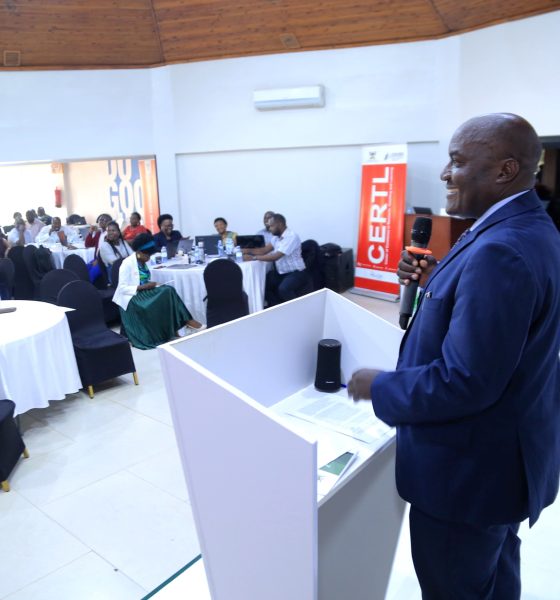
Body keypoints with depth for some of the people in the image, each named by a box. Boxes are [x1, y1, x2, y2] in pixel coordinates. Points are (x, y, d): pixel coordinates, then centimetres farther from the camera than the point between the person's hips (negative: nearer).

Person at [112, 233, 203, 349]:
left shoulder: (143, 262, 11)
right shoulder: (127, 263, -12)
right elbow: (122, 288, -17)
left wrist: (150, 284, -4)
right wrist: (143, 287, -24)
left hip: (143, 292, 8)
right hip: (130, 297, -8)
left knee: (168, 291, -20)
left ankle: (173, 329, -23)